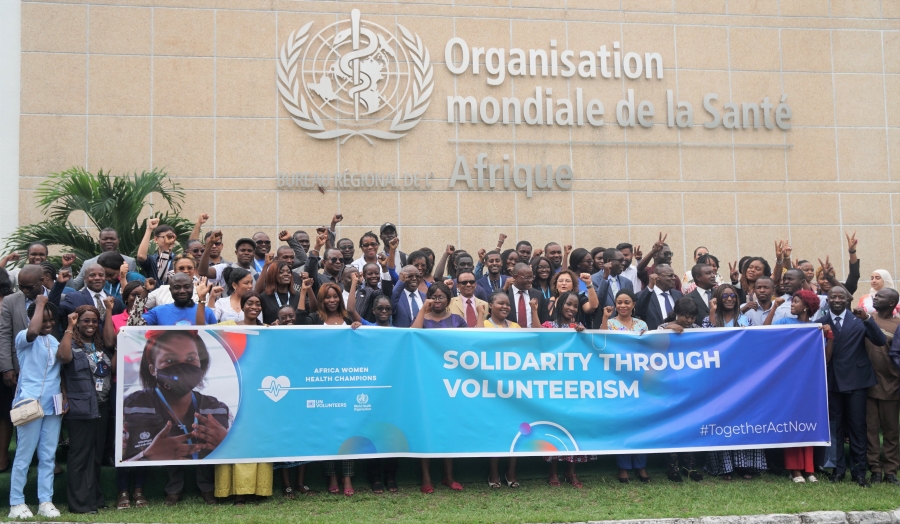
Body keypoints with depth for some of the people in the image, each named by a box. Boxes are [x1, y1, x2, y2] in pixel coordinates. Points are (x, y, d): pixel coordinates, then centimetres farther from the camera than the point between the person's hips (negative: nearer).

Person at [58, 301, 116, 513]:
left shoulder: (101, 344, 12)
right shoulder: (72, 343, -4)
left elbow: (111, 341, -10)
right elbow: (63, 356, -26)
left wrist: (108, 311, -9)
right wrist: (70, 327, -19)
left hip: (101, 407, 6)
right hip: (80, 408, -6)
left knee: (97, 454, 11)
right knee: (80, 455, -4)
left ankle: (95, 498, 19)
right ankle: (79, 502, -1)